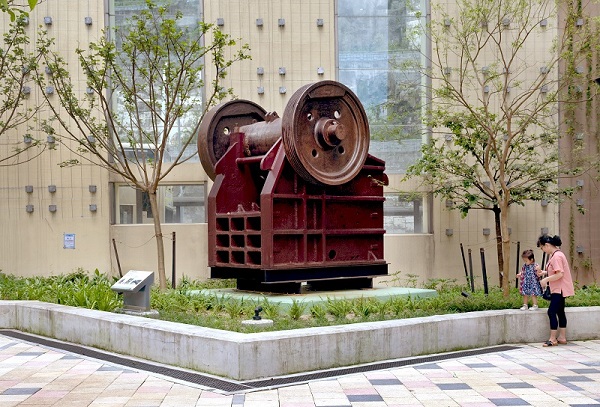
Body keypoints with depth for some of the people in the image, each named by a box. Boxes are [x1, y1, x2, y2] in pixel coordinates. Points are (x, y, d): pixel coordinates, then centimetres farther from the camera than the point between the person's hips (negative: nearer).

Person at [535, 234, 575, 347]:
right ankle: (562, 337, 19)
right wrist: (543, 272, 7)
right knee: (560, 312, 13)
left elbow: (559, 274, -25)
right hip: (558, 289, 11)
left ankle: (553, 339, -6)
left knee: (551, 312, -10)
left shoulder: (556, 256, -19)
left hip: (559, 289, -11)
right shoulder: (554, 255, 13)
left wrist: (546, 279, -17)